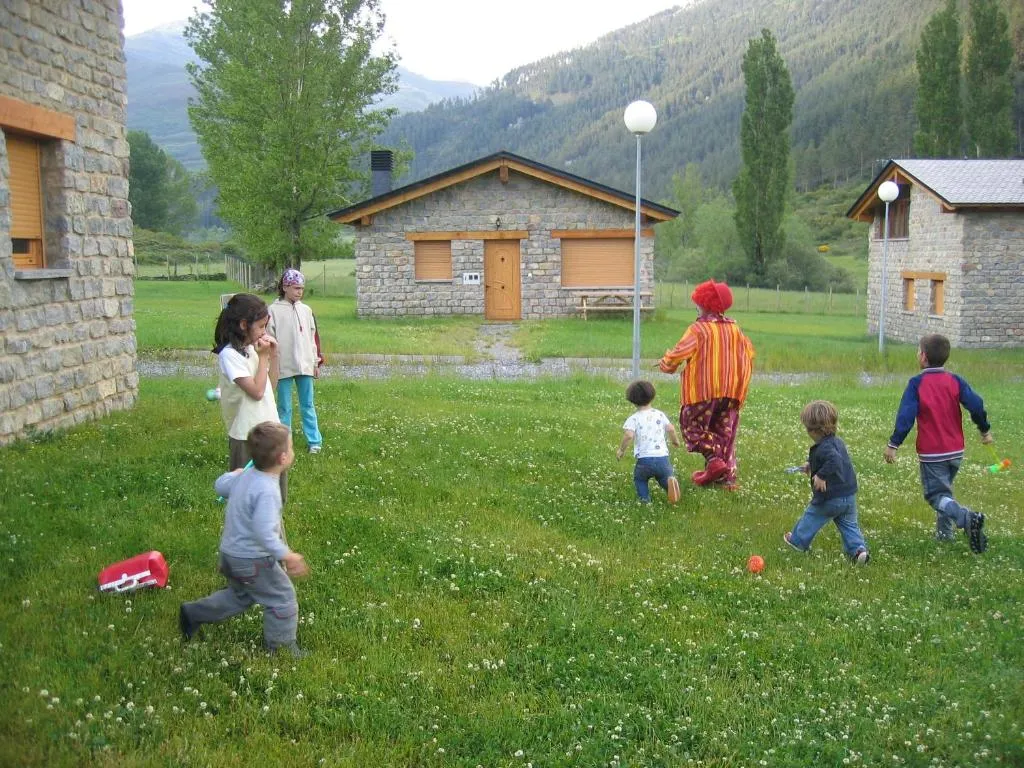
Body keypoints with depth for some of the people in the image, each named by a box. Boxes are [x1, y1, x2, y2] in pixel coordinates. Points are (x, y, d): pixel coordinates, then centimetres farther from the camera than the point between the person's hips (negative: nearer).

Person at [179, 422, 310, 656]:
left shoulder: (244, 476, -3)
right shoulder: (267, 491, -31)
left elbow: (220, 485, 18)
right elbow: (265, 533, -37)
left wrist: (234, 474, 36)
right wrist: (287, 556, -32)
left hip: (230, 554, 9)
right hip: (252, 561, -9)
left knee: (240, 595, 31)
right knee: (282, 599, 8)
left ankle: (193, 614, 37)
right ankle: (281, 647, 20)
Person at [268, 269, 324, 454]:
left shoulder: (306, 310, 8)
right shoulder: (274, 311, -5)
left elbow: (313, 337, 13)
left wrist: (316, 362, 11)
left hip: (305, 366, 3)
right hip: (283, 367, -3)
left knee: (308, 405, 9)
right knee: (284, 407, 6)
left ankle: (314, 441, 14)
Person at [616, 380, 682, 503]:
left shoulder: (633, 419, -1)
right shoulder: (659, 414, 10)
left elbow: (629, 435, -15)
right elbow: (671, 429, 3)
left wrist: (621, 449, 0)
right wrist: (675, 441, 23)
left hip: (644, 459, -2)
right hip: (662, 457, 2)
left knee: (639, 479, 24)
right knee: (665, 475, 20)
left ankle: (644, 497, -3)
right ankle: (670, 481, -16)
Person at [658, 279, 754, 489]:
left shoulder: (698, 329, -12)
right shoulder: (734, 328, 7)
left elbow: (678, 353, -11)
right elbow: (748, 353, 14)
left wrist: (665, 364, 9)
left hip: (701, 391, -6)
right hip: (729, 391, 6)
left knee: (692, 426, 8)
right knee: (725, 432, 13)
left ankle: (714, 458, -11)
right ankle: (728, 474, 10)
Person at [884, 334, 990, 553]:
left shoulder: (917, 383, -10)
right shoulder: (955, 381, 1)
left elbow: (905, 416, -15)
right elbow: (976, 405, -5)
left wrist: (893, 444, -11)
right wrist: (985, 430, 11)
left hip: (931, 453, -5)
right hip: (956, 451, 5)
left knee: (937, 495, -2)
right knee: (944, 488, 23)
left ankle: (967, 518, -28)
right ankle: (944, 531, 23)